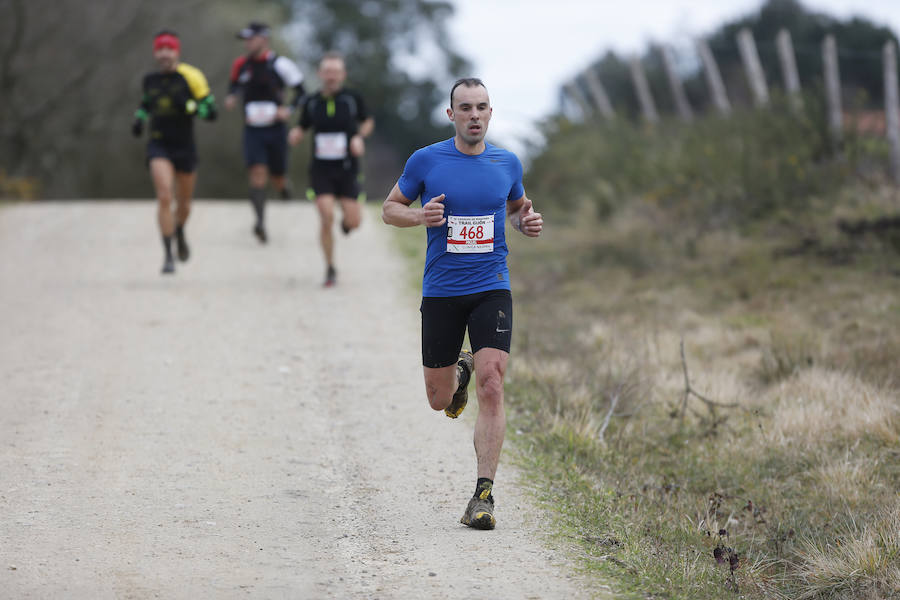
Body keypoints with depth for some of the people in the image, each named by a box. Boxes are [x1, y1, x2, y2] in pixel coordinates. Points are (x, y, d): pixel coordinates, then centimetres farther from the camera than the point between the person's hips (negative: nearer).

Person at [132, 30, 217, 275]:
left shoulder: (190, 77, -7)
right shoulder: (150, 79, 3)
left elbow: (211, 111, -8)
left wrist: (188, 106, -25)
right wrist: (139, 118, 6)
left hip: (184, 146, 0)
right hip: (158, 146, 0)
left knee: (184, 203, 15)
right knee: (164, 197, -19)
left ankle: (180, 233, 50)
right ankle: (168, 255, -14)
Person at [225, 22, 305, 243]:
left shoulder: (279, 64, -8)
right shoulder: (241, 65, 4)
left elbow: (300, 90, 0)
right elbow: (235, 84, 23)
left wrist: (289, 109, -16)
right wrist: (231, 97, 1)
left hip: (276, 129, -2)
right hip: (253, 131, 2)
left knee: (278, 178, 7)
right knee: (257, 173, -16)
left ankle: (283, 186, 46)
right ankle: (261, 223, -24)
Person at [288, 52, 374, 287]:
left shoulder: (352, 98, -3)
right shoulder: (312, 102, 0)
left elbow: (368, 121, 13)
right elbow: (302, 128, 13)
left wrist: (359, 137, -6)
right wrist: (295, 135, -10)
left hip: (347, 169, 0)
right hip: (321, 169, 0)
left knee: (353, 221, -5)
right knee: (326, 217, -15)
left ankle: (346, 220, 36)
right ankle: (330, 269, 3)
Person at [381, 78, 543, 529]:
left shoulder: (506, 163, 4)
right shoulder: (426, 161, -3)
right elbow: (390, 208, 7)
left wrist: (527, 222, -1)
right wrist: (419, 216, -14)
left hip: (491, 289, 0)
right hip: (441, 292, 0)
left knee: (491, 383, -18)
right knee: (439, 400, 8)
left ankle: (483, 495, -14)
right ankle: (458, 373, 47)